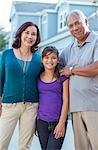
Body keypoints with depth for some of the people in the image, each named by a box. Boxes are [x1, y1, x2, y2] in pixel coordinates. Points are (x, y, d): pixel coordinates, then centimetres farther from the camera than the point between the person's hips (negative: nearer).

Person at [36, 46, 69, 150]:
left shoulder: (62, 77, 0)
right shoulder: (38, 77, 7)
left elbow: (65, 100, -2)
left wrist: (62, 123, -8)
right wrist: (34, 122, 7)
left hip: (58, 122, -2)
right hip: (41, 122, 3)